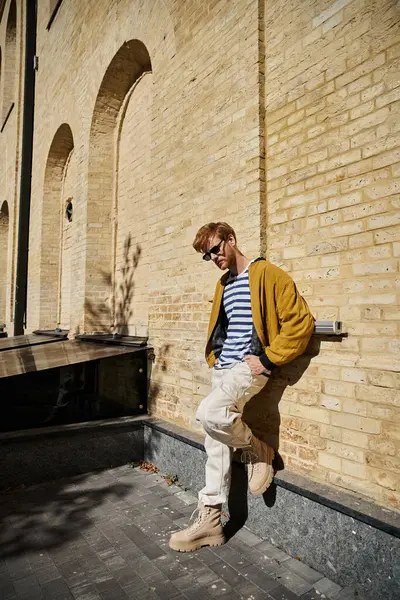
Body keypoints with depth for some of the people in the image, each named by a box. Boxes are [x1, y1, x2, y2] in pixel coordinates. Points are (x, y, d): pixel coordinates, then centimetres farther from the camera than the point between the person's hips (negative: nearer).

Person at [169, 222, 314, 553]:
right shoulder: (223, 284, 18)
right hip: (222, 370, 8)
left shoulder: (266, 274, -9)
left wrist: (268, 359, -16)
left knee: (209, 412, -28)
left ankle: (258, 451, 1)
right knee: (216, 443, 8)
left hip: (249, 367, -8)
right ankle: (210, 520, 21)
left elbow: (300, 321, -15)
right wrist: (213, 360, 17)